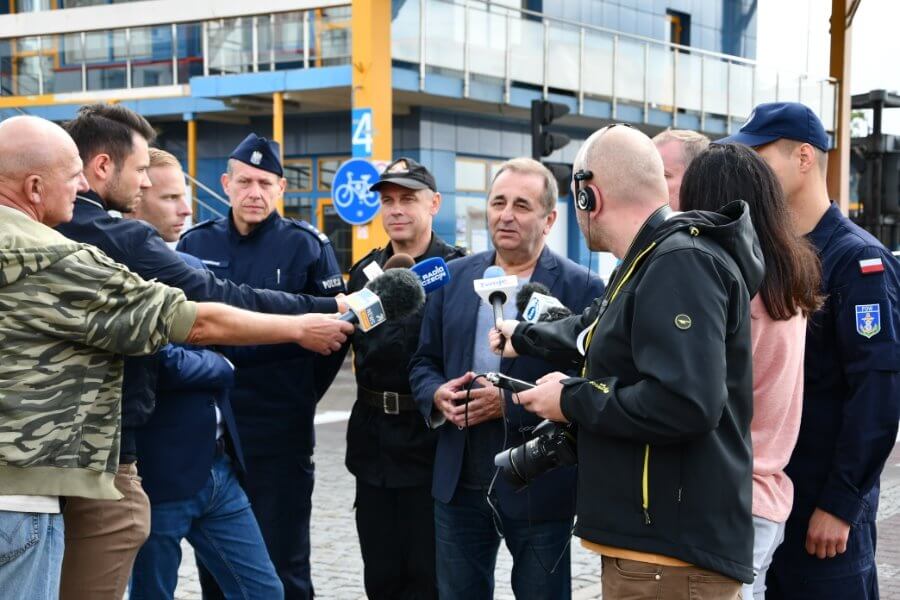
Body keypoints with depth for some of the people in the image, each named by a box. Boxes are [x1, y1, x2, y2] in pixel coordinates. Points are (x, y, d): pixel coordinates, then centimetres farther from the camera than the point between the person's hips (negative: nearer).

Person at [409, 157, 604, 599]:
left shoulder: (581, 288, -7)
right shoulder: (453, 277, 8)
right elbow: (424, 361, 13)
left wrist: (511, 404, -21)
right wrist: (437, 395, -9)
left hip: (538, 489, -4)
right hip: (458, 483, 4)